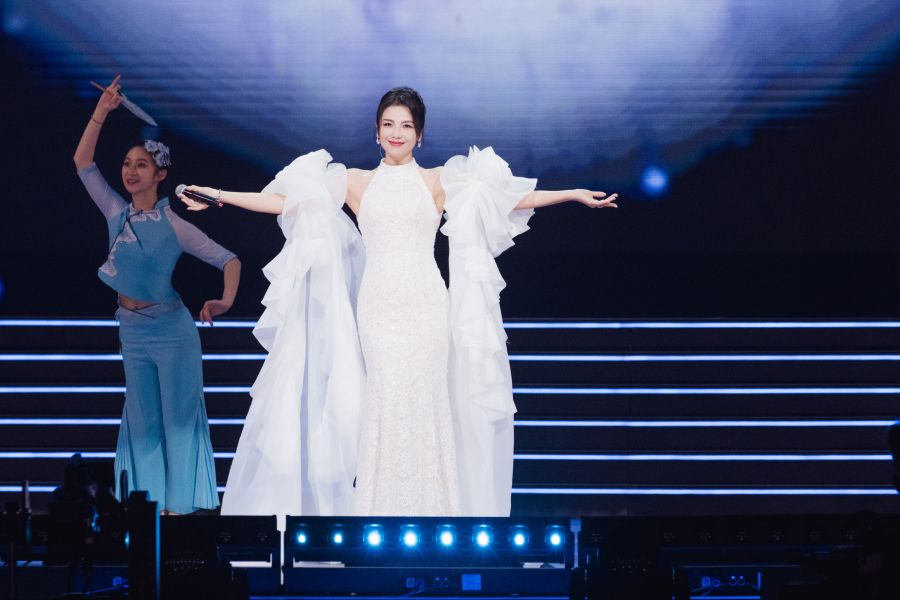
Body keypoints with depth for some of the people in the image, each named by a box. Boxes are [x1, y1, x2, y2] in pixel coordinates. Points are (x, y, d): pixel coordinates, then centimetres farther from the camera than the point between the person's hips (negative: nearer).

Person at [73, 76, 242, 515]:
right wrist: (101, 113, -4)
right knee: (142, 421, 9)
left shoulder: (173, 226, -10)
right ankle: (150, 502, 14)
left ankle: (179, 504, 3)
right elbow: (83, 162, 4)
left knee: (178, 416, 0)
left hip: (170, 330, -5)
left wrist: (226, 301, -27)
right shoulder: (117, 214, 4)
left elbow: (228, 259, -10)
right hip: (131, 331, 5)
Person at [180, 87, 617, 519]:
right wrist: (219, 196, 3)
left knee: (426, 403, -5)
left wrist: (575, 195, -3)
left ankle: (429, 509, 0)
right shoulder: (356, 183, 10)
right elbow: (283, 202, 8)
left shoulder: (439, 182, 8)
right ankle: (382, 509, 0)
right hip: (377, 308, 0)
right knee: (384, 403, -5)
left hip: (426, 307, 0)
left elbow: (515, 197, 4)